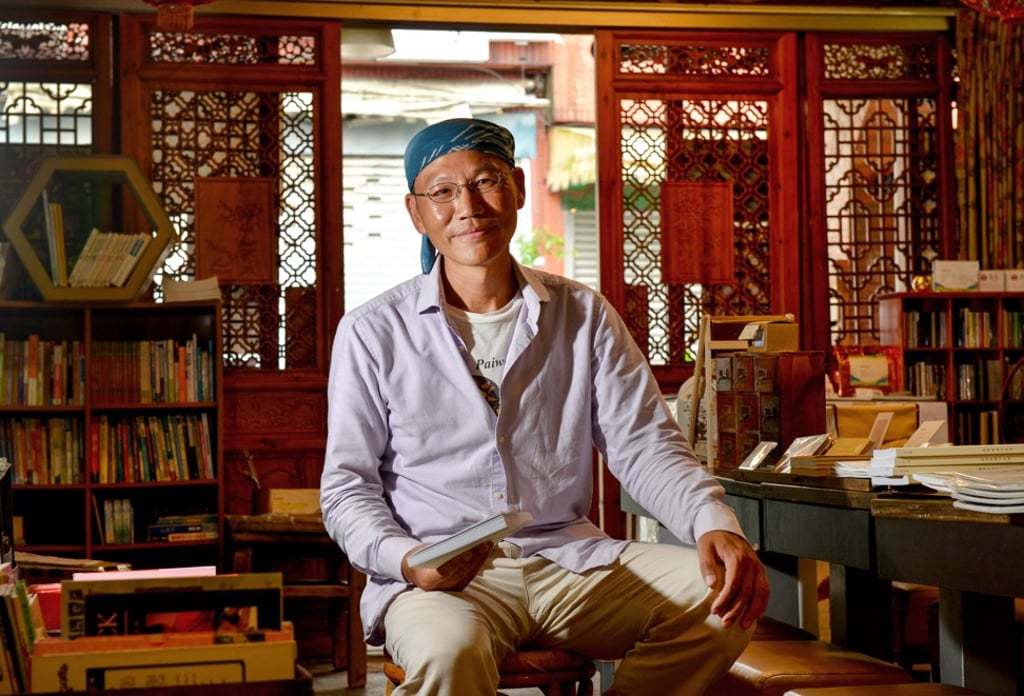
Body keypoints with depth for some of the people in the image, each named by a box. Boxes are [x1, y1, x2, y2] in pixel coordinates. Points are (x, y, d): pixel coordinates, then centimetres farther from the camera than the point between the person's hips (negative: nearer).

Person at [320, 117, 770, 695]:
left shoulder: (584, 315, 11)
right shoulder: (373, 333, 3)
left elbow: (645, 445, 6)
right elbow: (347, 484, 4)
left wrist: (715, 524, -14)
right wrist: (405, 559, -18)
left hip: (570, 558, 4)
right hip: (439, 578, -4)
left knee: (723, 594, -19)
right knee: (450, 649, -39)